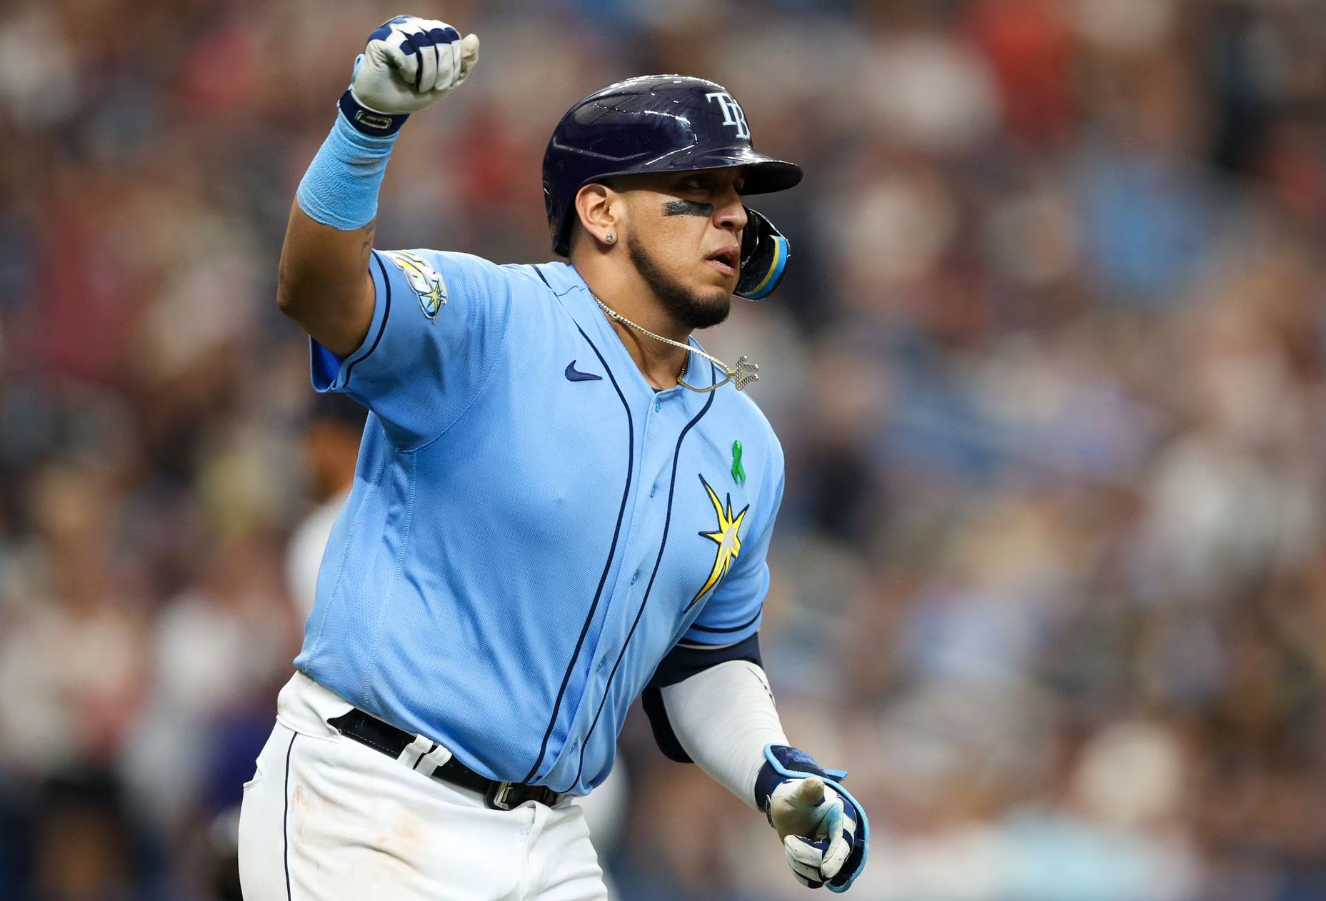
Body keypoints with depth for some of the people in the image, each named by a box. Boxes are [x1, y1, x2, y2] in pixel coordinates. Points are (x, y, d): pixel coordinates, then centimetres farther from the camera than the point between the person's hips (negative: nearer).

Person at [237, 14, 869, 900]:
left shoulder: (742, 445, 11)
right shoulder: (488, 321, -10)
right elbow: (317, 292, -30)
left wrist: (778, 776, 2)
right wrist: (370, 119, -47)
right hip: (367, 818, -7)